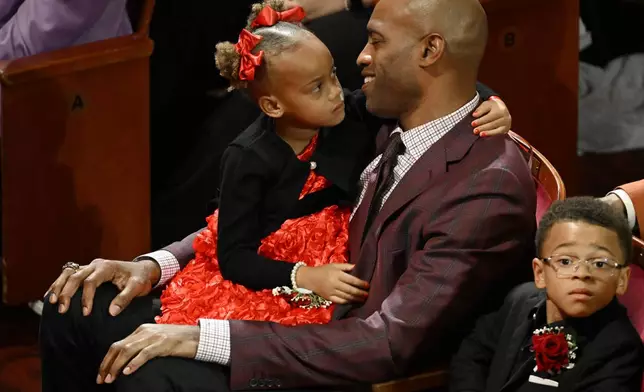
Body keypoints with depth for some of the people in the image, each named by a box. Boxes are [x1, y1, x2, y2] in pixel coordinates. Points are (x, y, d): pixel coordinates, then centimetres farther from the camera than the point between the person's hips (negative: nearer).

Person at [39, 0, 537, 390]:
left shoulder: (491, 190, -21)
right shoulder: (385, 136, 7)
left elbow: (387, 346, -26)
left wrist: (203, 337, -26)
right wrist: (155, 266, -3)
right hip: (295, 337, 9)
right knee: (80, 307, 1)